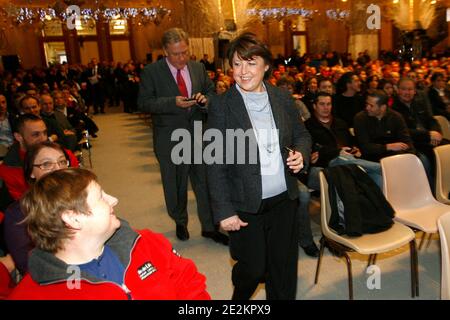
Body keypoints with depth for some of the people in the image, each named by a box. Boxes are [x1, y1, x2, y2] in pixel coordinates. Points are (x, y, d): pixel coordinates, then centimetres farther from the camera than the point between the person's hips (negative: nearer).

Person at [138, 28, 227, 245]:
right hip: (169, 139, -2)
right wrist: (173, 103, -23)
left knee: (204, 182, 6)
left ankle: (209, 227, 22)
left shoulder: (199, 68, 5)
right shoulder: (151, 72, -7)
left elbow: (212, 92, 14)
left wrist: (205, 99, -10)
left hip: (198, 134, 2)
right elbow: (143, 103, -11)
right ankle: (180, 223, 37)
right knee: (175, 185, 14)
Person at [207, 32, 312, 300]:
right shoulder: (221, 105, -10)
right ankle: (239, 298, 46)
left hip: (285, 200, 4)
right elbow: (216, 164, -10)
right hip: (246, 205, -3)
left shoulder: (283, 98, 1)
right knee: (253, 269, 13)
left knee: (285, 267, 17)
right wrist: (224, 210, -12)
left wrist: (301, 153, -10)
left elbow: (302, 134, 14)